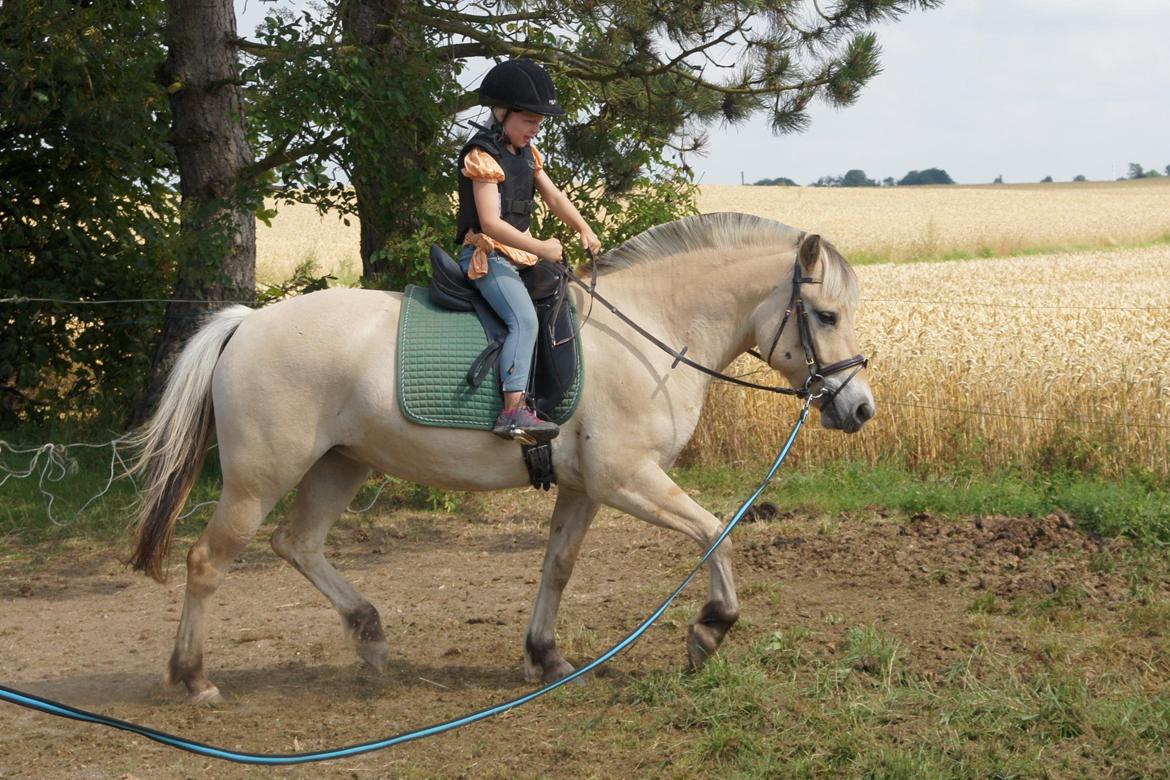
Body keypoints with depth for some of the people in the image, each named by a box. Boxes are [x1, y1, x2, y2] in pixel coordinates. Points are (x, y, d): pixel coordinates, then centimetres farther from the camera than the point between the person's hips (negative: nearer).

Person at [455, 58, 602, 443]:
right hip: (486, 255, -10)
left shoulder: (527, 153, 14)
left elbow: (554, 197, 18)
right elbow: (491, 223, -22)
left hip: (519, 255, 10)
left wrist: (584, 230, 1)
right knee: (524, 318, -27)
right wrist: (541, 248, -24)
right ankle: (513, 411, -38)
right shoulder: (483, 156, -15)